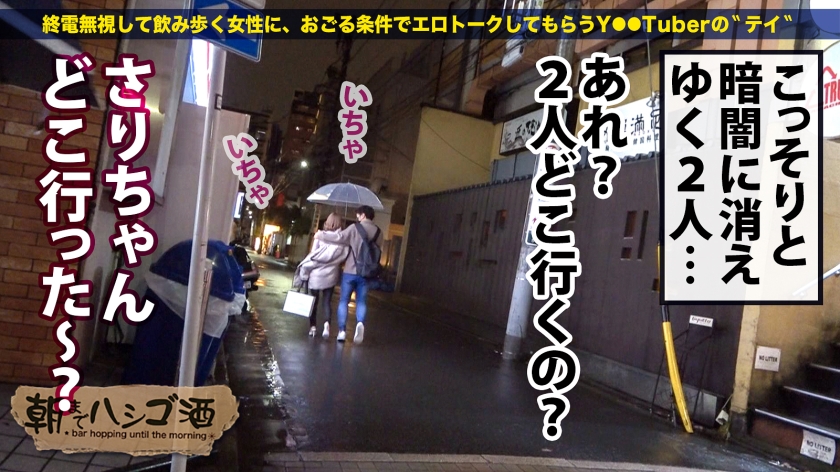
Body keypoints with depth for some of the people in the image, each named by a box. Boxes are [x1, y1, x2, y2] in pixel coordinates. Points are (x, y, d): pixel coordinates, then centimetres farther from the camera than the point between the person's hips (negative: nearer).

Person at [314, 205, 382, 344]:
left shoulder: (355, 228, -6)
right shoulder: (378, 232, 8)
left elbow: (339, 237, -12)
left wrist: (321, 235, -1)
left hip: (350, 271, -3)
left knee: (344, 301, 7)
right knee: (361, 301, 10)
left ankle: (342, 330, 2)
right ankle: (360, 323, -16)